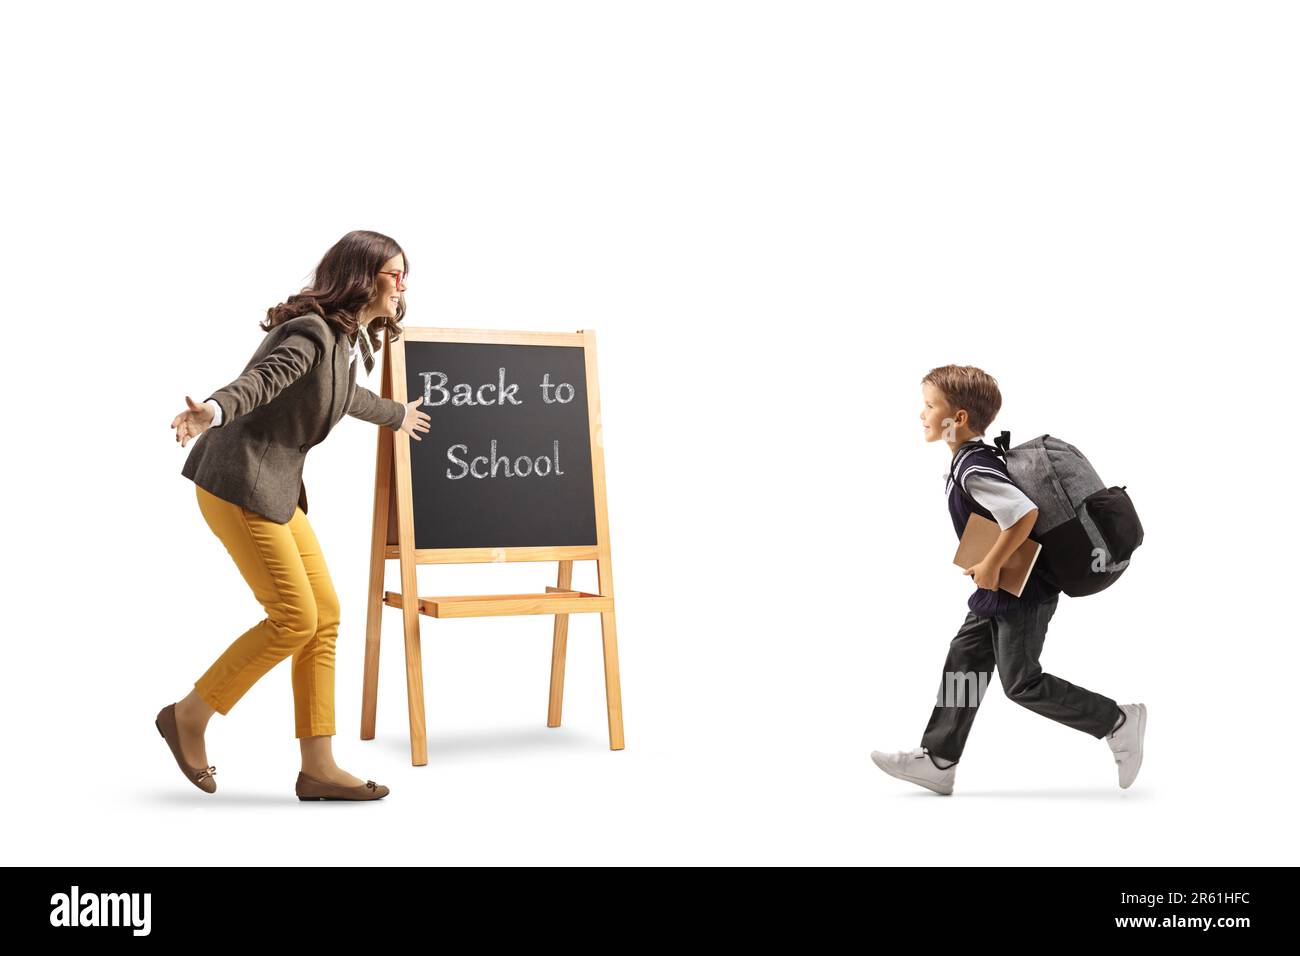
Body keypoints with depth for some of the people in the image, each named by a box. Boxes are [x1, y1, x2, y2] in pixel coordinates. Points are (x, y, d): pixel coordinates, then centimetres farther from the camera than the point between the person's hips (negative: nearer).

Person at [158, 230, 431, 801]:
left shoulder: (352, 340, 14)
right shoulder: (313, 330, -15)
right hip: (238, 484, -10)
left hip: (277, 487, 10)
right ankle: (188, 716, 10)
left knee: (325, 615, 4)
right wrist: (213, 412, -52)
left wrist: (395, 416, 53)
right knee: (295, 619, -9)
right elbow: (261, 379, -32)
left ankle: (317, 768, 9)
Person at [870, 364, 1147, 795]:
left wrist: (990, 566, -25)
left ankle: (1118, 721, 13)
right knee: (962, 664, 11)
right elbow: (1009, 507, 21)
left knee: (1021, 683, 0)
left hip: (1022, 594, -10)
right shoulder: (974, 459, 8)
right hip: (1002, 590, 10)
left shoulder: (973, 469, -24)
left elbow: (1025, 513, -34)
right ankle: (938, 761, 16)